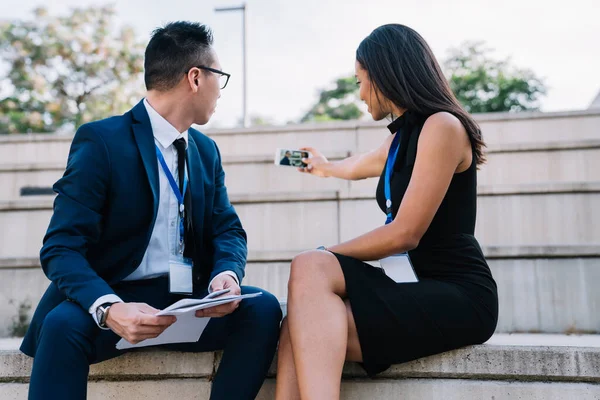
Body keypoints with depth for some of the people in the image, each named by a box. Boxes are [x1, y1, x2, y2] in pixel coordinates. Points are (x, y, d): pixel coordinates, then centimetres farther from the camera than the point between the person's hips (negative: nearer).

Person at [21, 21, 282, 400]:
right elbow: (62, 248, -14)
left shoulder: (207, 150, 11)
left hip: (192, 301, 5)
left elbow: (228, 229, 8)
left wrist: (227, 273, -16)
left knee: (263, 308, -22)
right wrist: (109, 308, -34)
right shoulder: (100, 140, -8)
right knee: (63, 323, -35)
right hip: (119, 297, -4)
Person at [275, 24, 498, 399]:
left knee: (311, 269, -26)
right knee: (307, 329, -19)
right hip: (425, 289, 8)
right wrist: (323, 166, 63)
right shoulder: (402, 138, 20)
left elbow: (405, 234, -16)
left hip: (459, 297, -8)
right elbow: (354, 168, 44)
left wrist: (327, 256, -6)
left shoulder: (442, 126, -8)